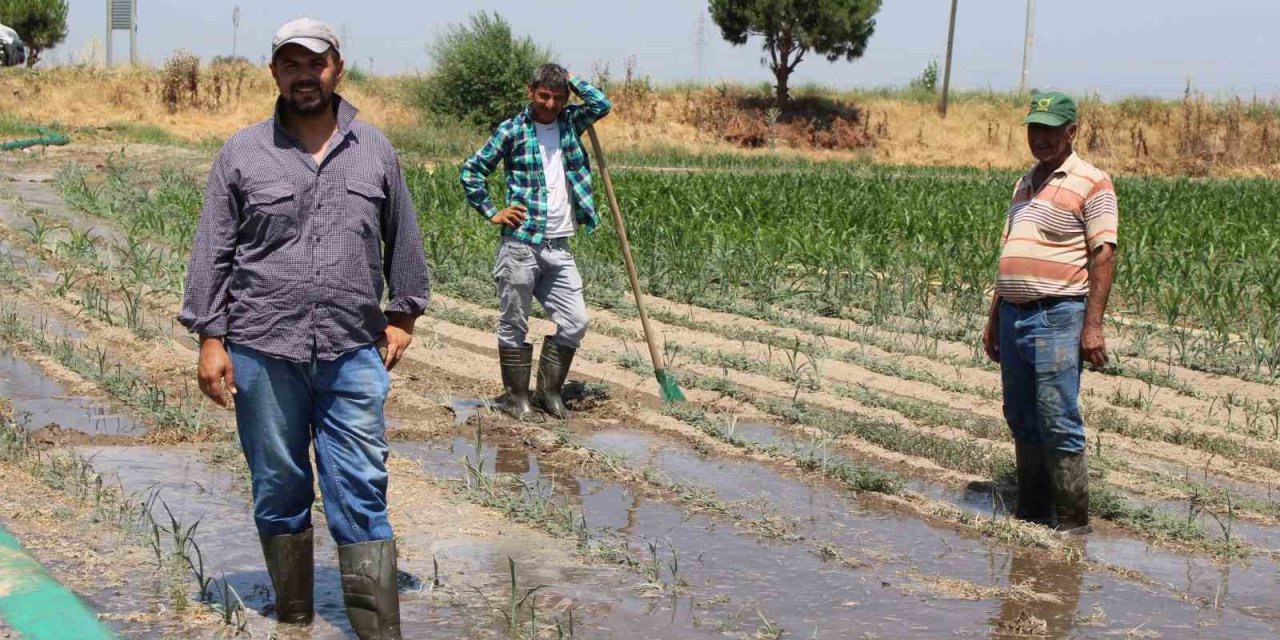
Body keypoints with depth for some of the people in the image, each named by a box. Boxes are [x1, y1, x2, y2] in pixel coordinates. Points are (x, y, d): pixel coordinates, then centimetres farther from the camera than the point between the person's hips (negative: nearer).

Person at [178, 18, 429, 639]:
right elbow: (212, 253, 3)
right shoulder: (242, 153, 3)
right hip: (263, 353, 0)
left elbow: (402, 241, 17)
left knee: (362, 497, -2)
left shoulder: (375, 151, 8)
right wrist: (210, 338, -1)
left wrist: (402, 314, 15)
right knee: (278, 490, 9)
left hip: (353, 355, 0)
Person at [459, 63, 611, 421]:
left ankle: (549, 391, 17)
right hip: (520, 244, -5)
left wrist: (570, 79, 1)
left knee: (575, 321, 3)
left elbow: (602, 105, -4)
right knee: (514, 323, 3)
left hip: (559, 247, 5)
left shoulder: (569, 123, 11)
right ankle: (515, 395, 15)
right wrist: (491, 213, -4)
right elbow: (472, 171, 0)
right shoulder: (513, 130, -3)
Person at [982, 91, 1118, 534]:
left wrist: (1092, 325, -17)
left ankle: (1072, 524, -1)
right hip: (1014, 315, 8)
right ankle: (1031, 515, 18)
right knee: (1022, 422, 10)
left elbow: (1103, 256, -10)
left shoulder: (1091, 184, -4)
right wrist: (994, 319, 21)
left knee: (1058, 423, -8)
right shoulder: (1025, 184, 19)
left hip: (1058, 317, -8)